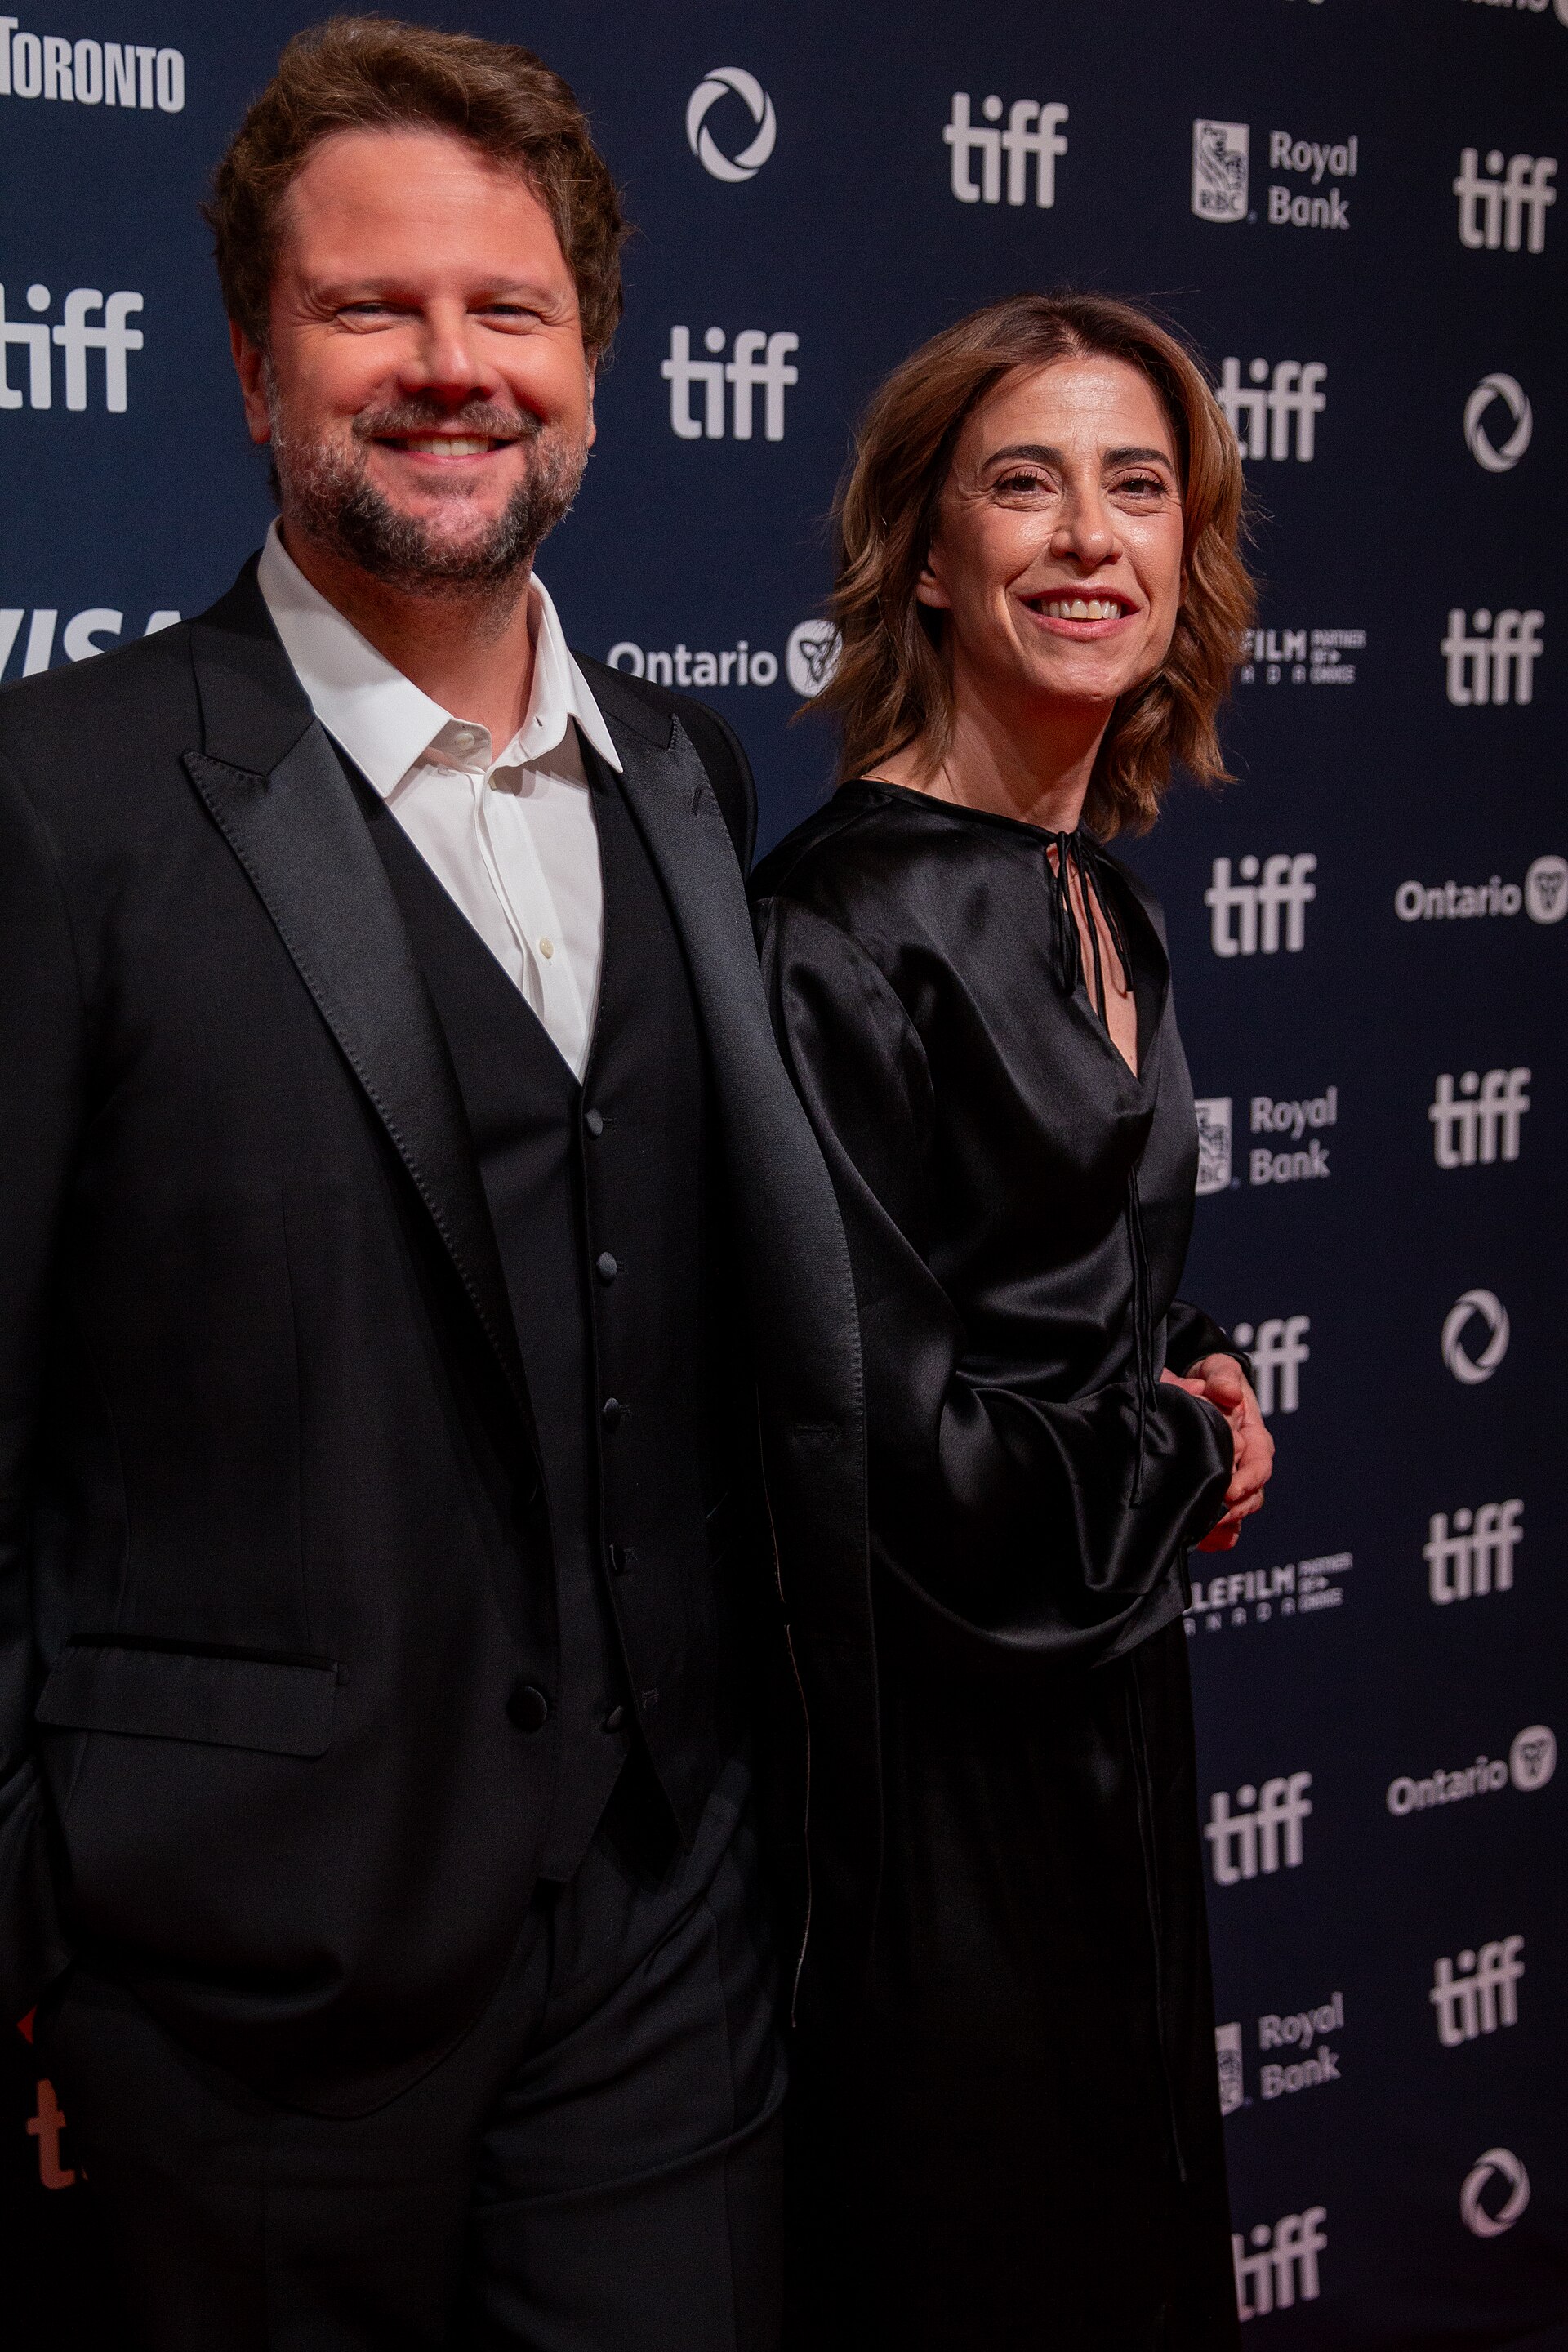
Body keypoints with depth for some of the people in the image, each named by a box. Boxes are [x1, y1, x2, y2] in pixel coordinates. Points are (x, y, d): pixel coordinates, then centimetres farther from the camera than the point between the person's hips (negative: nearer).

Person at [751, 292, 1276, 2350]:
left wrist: (1183, 1407, 0)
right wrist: (1186, 1455, -8)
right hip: (928, 1749, -8)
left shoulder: (1107, 910, 7)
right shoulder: (846, 925, -19)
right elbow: (879, 1435, -23)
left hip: (1107, 1715, 8)